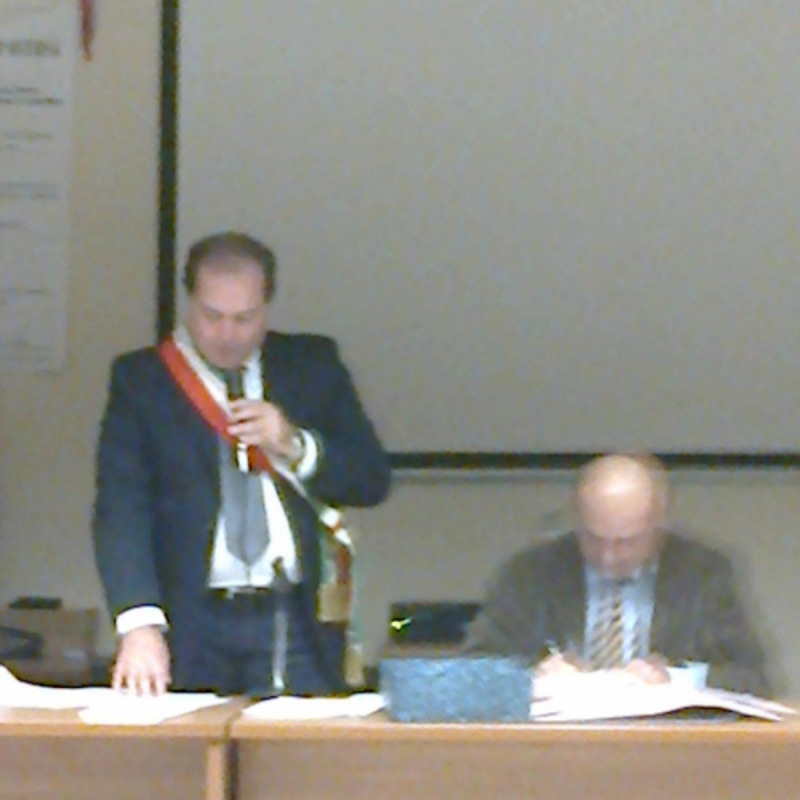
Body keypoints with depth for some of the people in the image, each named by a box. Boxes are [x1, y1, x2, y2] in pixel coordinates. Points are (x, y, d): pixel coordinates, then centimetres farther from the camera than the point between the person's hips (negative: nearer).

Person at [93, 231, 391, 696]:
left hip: (300, 627, 2)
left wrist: (295, 445, -8)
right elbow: (122, 509, -6)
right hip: (195, 631, -1)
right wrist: (140, 624, -20)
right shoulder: (140, 379, 4)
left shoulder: (313, 365, 12)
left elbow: (372, 481, 11)